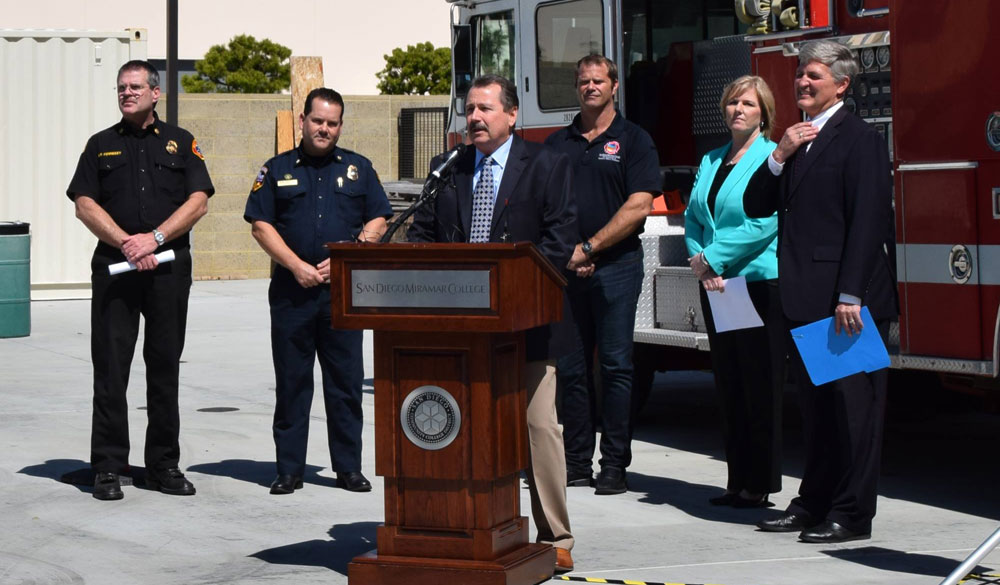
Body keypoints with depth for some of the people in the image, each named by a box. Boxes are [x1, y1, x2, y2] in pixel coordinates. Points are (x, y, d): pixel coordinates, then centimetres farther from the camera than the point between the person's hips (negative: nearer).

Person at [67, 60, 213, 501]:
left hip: (169, 269, 0)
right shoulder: (101, 145, 12)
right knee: (110, 368, -2)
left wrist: (155, 238, -13)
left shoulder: (180, 143, 11)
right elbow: (85, 203, 2)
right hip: (114, 267, 0)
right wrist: (126, 242, -12)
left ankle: (164, 465, 12)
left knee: (165, 366, 4)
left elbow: (198, 202, 1)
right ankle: (108, 468, 3)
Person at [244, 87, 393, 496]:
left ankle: (349, 468, 9)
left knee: (346, 381, 2)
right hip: (291, 289, 0)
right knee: (291, 382, 3)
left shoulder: (358, 169, 11)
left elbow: (377, 223, 8)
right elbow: (261, 225, 3)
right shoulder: (278, 170, 9)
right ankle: (289, 469, 9)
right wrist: (297, 266, -9)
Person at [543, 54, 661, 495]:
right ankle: (576, 462, 11)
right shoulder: (557, 144, 14)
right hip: (566, 269, 4)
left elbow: (638, 206, -8)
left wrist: (589, 248, -11)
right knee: (571, 367, 5)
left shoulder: (633, 141, 2)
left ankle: (614, 466, -1)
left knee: (616, 366, -4)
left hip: (615, 265, -4)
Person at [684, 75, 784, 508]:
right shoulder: (712, 161, 16)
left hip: (760, 282, -7)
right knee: (728, 383, 8)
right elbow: (693, 218, 13)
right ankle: (738, 481, 14)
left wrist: (712, 258, -13)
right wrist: (701, 263, -5)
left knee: (760, 386, -4)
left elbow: (764, 222, -15)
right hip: (716, 288, 7)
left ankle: (761, 484, 1)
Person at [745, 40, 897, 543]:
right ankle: (814, 502, 22)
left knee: (852, 403, -3)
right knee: (814, 403, 14)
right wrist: (779, 156, -2)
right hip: (805, 298, 8)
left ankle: (852, 514, 1)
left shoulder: (860, 139, -9)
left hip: (848, 298, -8)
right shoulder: (797, 139, 17)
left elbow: (868, 222, -16)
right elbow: (755, 208, 14)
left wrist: (850, 296, -22)